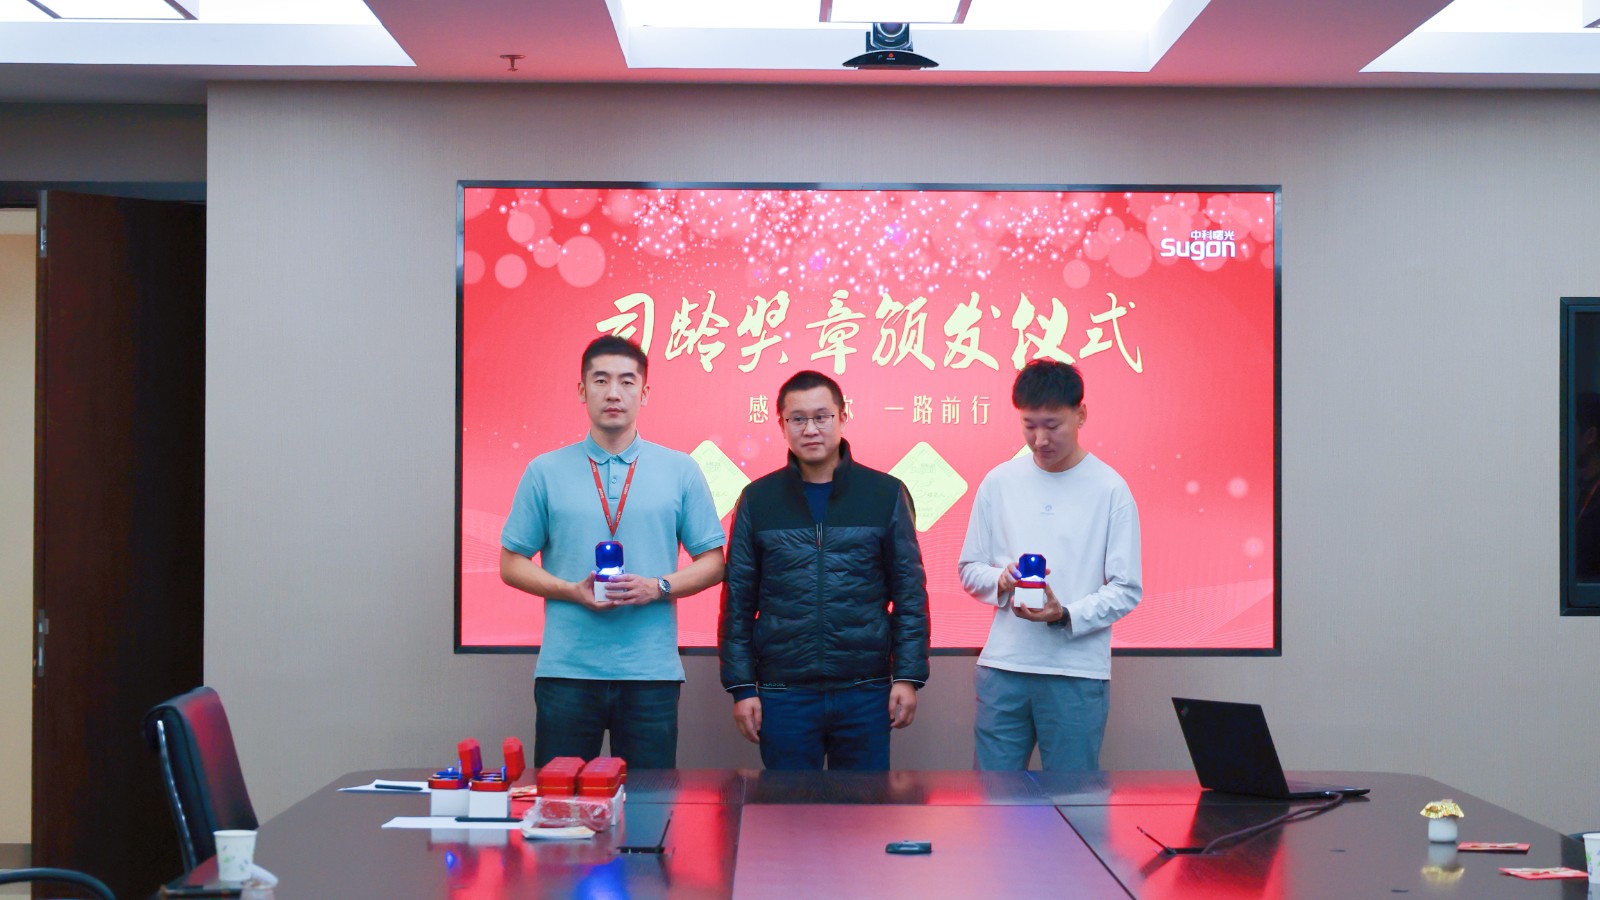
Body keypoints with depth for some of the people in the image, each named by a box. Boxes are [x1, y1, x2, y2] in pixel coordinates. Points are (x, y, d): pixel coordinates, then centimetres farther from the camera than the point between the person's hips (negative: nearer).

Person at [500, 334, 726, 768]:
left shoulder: (680, 471, 7)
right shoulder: (545, 472, 7)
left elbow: (711, 562, 9)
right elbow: (512, 564, 8)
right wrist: (574, 590, -9)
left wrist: (658, 586, -10)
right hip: (566, 670, 0)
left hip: (651, 671, 0)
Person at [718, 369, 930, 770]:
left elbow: (911, 594, 5)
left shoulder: (886, 494, 3)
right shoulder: (758, 499, 5)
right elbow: (737, 600, 6)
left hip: (866, 691, 0)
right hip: (783, 693, 0)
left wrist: (908, 676, -2)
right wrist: (742, 686, 0)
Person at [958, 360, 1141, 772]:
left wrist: (1065, 615, -18)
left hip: (1079, 674, -2)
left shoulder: (1110, 489, -1)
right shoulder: (999, 482, 8)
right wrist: (1001, 581, -9)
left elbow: (1126, 591, -2)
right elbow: (970, 569, 13)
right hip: (1002, 667, 2)